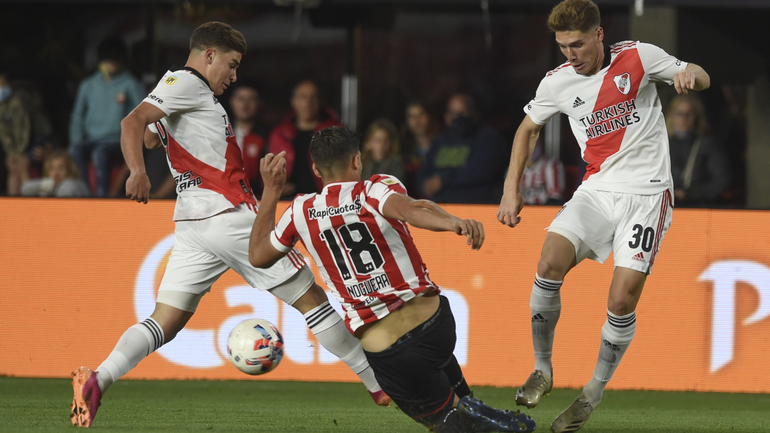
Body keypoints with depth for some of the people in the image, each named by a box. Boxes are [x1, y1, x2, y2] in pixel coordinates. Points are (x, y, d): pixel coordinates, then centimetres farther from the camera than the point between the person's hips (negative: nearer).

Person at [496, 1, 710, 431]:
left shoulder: (639, 57, -5)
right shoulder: (558, 82, 2)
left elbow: (700, 78, 7)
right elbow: (528, 129, 19)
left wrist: (690, 74, -18)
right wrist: (512, 191, 12)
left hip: (647, 193, -3)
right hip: (597, 191, 3)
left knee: (622, 299, -13)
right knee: (550, 264, -21)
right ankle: (543, 371, -2)